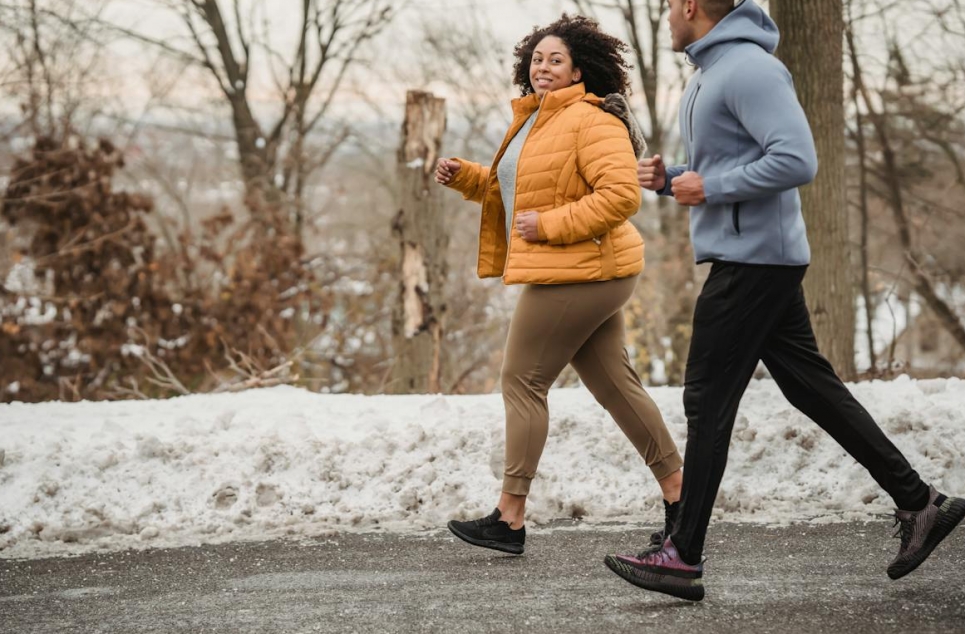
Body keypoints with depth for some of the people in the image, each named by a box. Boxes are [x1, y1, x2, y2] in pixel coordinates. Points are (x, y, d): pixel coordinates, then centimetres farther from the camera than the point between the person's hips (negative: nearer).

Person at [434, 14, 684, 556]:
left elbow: (621, 195, -24)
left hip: (578, 273, -10)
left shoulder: (591, 121, -15)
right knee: (616, 384, 12)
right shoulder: (535, 121, 17)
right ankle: (679, 493, 18)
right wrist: (464, 176, 13)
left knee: (522, 383, -4)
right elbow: (510, 189, 31)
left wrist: (550, 224, -23)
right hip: (587, 274, 10)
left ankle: (510, 519, 0)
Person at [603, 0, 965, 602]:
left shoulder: (749, 68, -16)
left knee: (708, 400, -5)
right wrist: (671, 178, 7)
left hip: (754, 258, -10)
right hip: (753, 258, 10)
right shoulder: (708, 74, 17)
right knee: (813, 387, 11)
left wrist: (709, 188, -18)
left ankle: (684, 556, 1)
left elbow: (797, 161, -24)